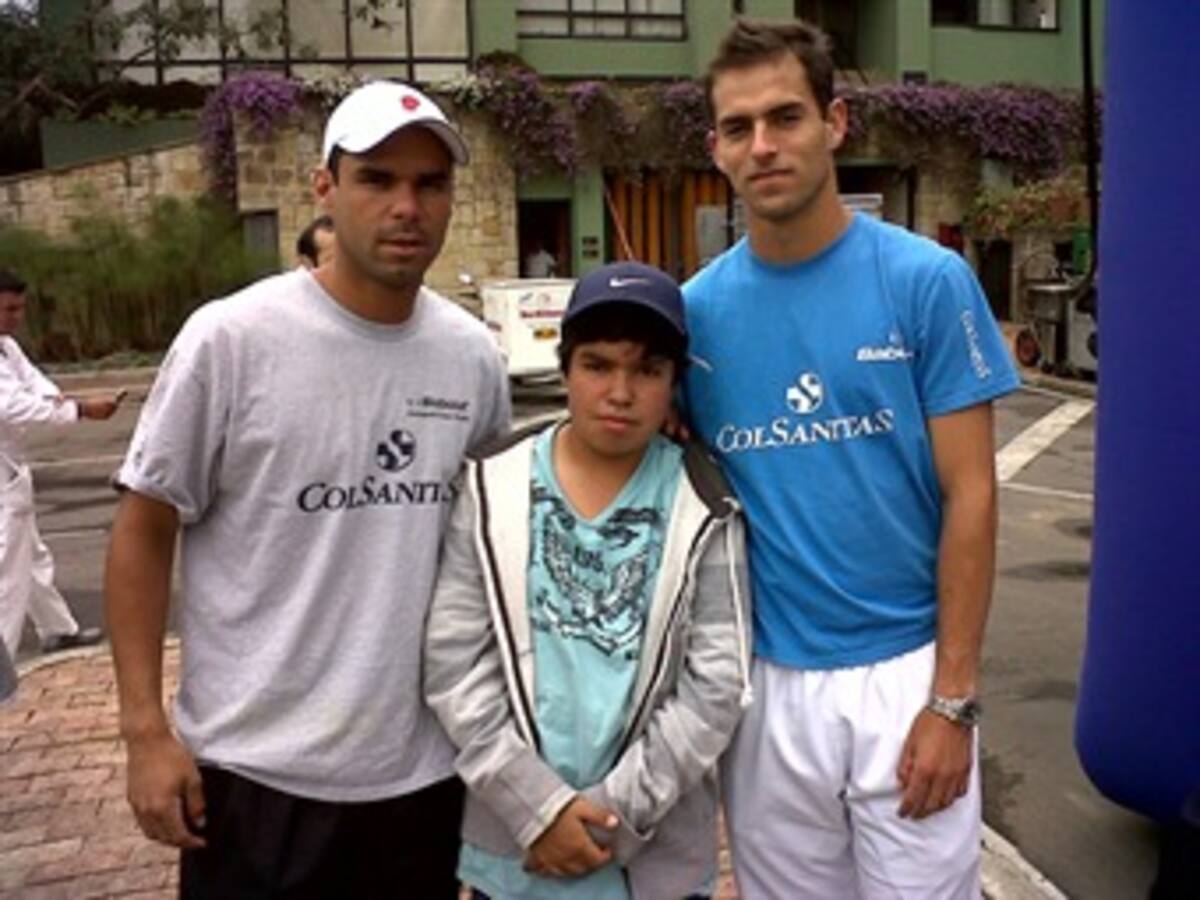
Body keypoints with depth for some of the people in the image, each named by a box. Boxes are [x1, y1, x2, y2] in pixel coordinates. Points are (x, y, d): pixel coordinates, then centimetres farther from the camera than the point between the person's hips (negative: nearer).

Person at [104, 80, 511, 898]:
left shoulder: (474, 355, 0)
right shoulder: (229, 340, -12)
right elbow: (145, 531, -5)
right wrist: (145, 728, -8)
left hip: (424, 771, 4)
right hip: (257, 774, -3)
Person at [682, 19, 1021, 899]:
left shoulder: (928, 281, -8)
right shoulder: (699, 308, -1)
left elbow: (970, 495, -7)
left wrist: (952, 697, -9)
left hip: (904, 670, -2)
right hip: (764, 680, 3)